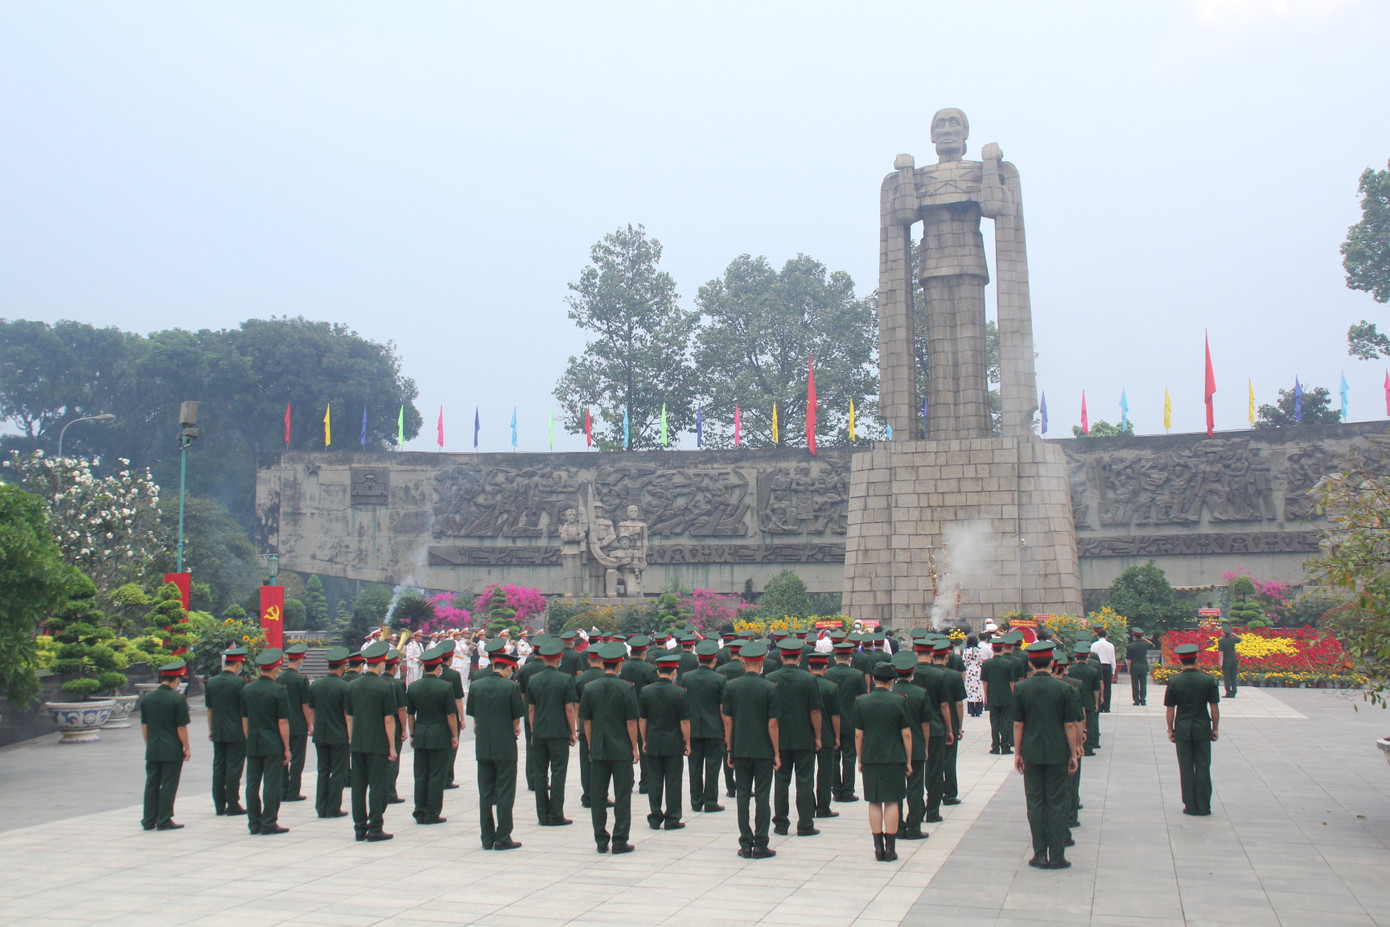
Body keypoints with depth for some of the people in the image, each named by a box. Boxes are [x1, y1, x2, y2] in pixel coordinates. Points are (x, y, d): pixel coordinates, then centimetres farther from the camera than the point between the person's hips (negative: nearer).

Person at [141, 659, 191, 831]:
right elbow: (181, 728, -12)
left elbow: (144, 726, 11)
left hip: (152, 750, 5)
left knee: (152, 784, 11)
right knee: (169, 785, 1)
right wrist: (186, 748, -2)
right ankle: (164, 821, 4)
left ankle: (149, 820, 15)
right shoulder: (178, 699, -13)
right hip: (172, 750, -5)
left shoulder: (147, 699, 5)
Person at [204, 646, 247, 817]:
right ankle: (233, 804, 1)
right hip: (237, 732, -5)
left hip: (218, 733, 5)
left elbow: (209, 709, 12)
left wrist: (211, 730, 19)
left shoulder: (211, 683, 6)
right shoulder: (239, 682, -12)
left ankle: (219, 805, 12)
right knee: (234, 768, -1)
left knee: (218, 767, 9)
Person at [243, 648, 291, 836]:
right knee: (272, 785, 1)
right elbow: (283, 722, -11)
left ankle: (254, 823, 15)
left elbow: (244, 720, 10)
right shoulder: (279, 690, -11)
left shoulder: (247, 689, 5)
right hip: (273, 746, -5)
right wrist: (287, 748, -4)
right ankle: (268, 824, 3)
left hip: (253, 745, 5)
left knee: (252, 784, 9)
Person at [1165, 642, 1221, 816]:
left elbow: (1169, 709, -3)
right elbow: (1214, 708, -2)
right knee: (1203, 768, 8)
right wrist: (1215, 728, 9)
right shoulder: (1208, 680, -6)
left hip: (1183, 730, 0)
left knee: (1186, 769, 7)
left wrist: (1170, 730, 8)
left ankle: (1190, 806, 10)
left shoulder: (1174, 681, -7)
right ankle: (1204, 806, 10)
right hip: (1203, 729, 0)